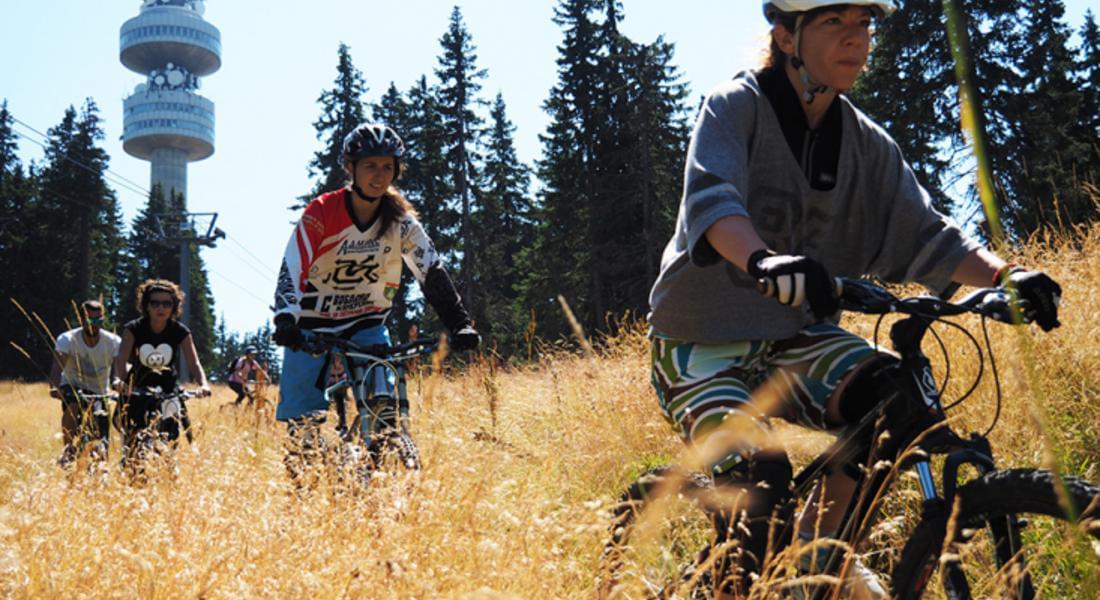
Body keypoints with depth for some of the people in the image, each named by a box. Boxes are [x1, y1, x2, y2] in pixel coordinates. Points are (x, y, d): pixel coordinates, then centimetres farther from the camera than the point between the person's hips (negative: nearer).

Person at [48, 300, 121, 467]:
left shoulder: (113, 342, -16)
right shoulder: (67, 339, -18)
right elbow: (57, 366, -31)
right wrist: (55, 387, -51)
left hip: (99, 392, 1)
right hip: (72, 386, -1)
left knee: (100, 443, -6)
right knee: (73, 407, -36)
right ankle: (68, 450, -19)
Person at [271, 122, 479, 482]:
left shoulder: (401, 219, -8)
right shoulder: (321, 214, -17)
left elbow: (432, 272, -9)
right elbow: (292, 269, -24)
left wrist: (459, 324, -19)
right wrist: (286, 319, -40)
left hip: (366, 324, 2)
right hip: (313, 325, -2)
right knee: (304, 421, -5)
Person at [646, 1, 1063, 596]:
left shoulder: (866, 142, 5)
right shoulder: (735, 107, -10)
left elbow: (923, 234, -2)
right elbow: (709, 196, -29)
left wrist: (1007, 275, -20)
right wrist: (764, 261, -49)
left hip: (791, 335, 5)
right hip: (702, 341, -4)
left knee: (892, 396, -24)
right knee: (760, 470, -27)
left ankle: (814, 546, -4)